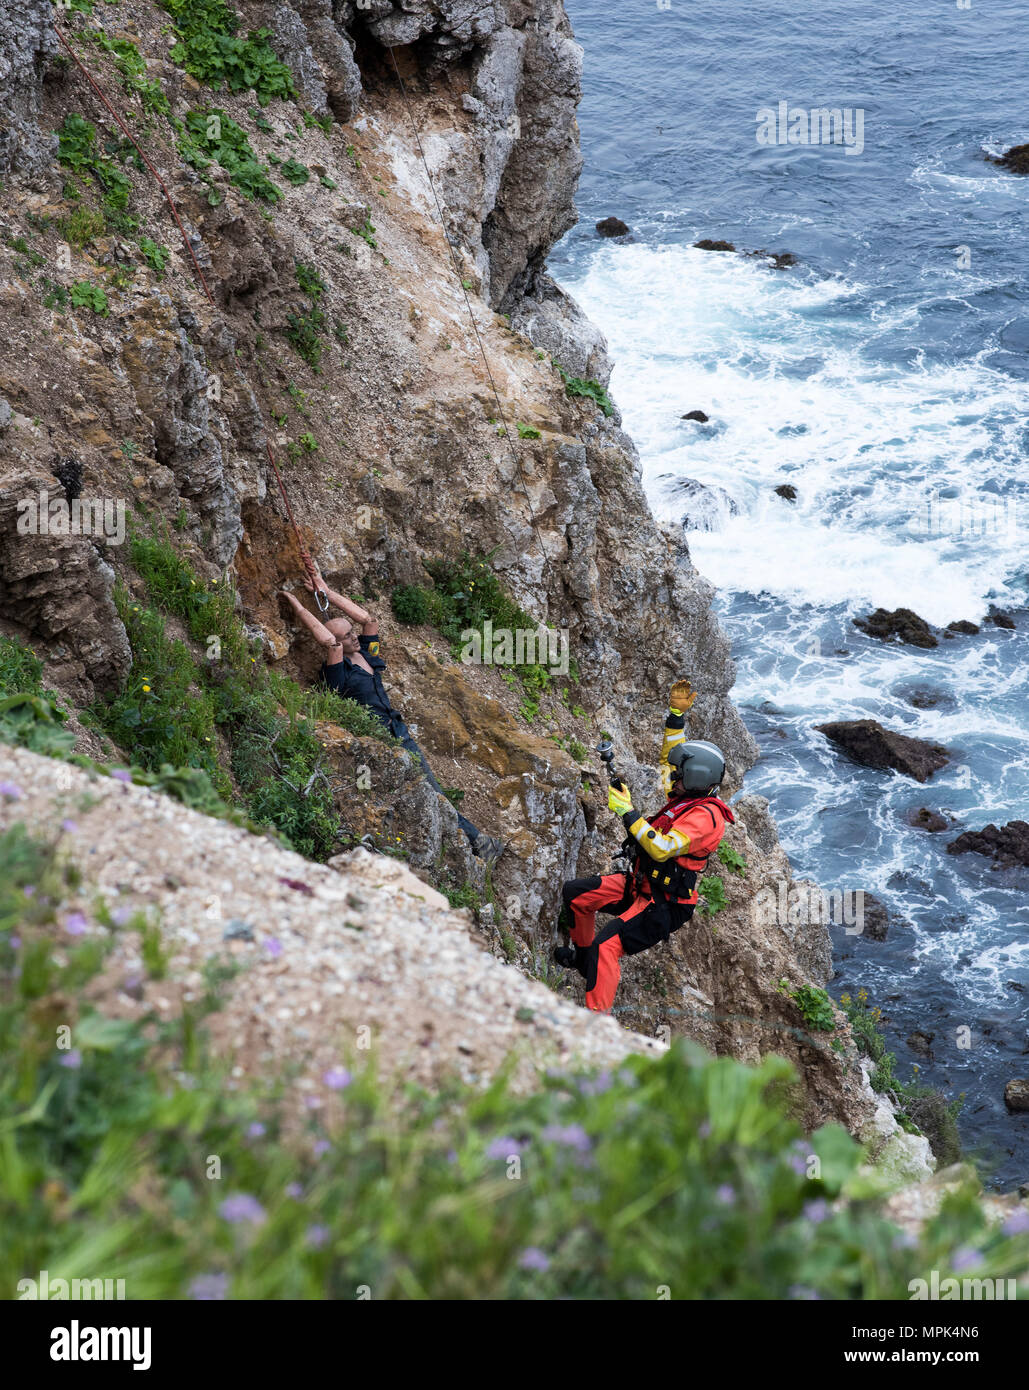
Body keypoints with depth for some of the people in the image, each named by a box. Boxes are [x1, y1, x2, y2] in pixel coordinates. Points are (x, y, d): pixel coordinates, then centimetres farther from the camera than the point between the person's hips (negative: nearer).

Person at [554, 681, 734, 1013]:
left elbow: (662, 848, -33)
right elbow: (673, 758, 21)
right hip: (639, 884, 10)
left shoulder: (704, 816, -23)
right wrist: (676, 713, 14)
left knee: (606, 945, -27)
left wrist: (627, 813, -29)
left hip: (663, 906, -10)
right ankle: (583, 957, 30)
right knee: (575, 893, 11)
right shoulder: (689, 799, 6)